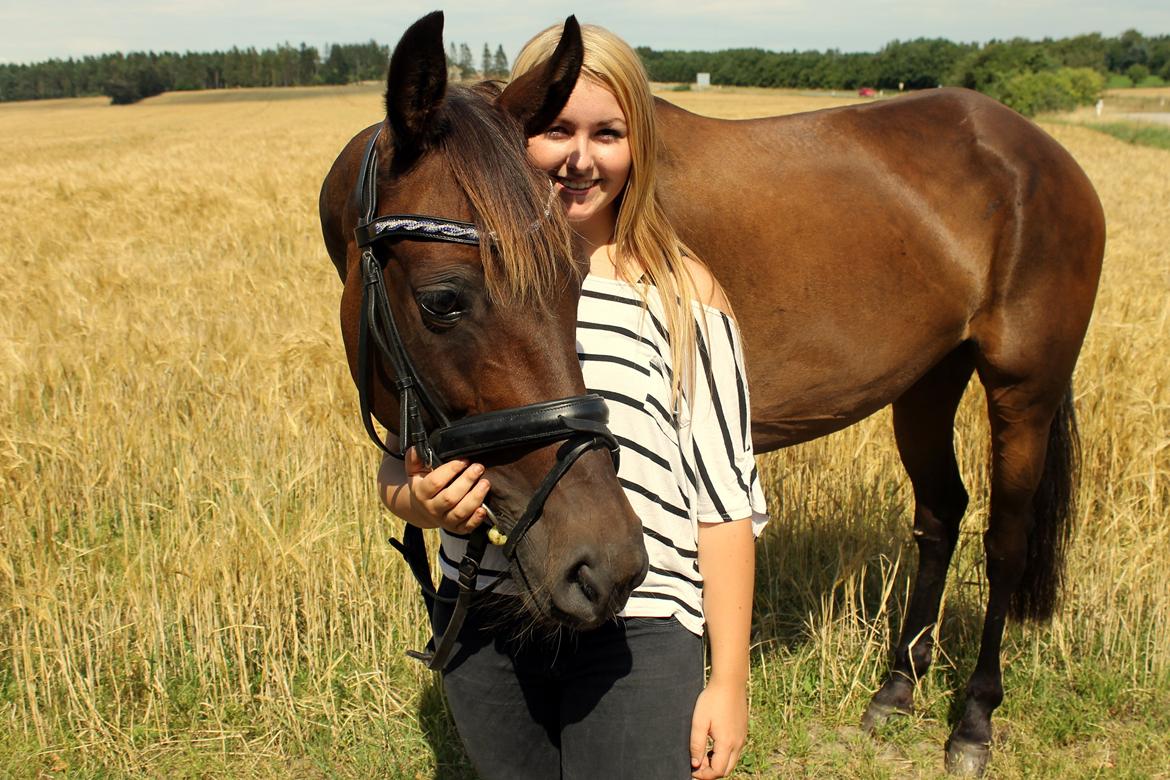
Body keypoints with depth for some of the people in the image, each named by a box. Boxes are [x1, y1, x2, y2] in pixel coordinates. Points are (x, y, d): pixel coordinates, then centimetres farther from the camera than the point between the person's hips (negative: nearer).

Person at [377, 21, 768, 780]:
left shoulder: (682, 292, -6)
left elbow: (725, 499, -4)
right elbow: (398, 463, 7)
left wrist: (728, 681, -4)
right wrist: (424, 501, -16)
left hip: (636, 636, -3)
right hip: (486, 631, 3)